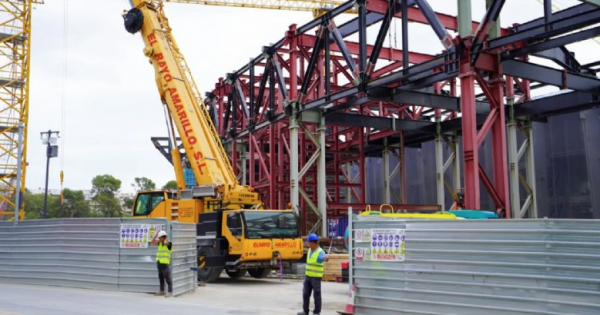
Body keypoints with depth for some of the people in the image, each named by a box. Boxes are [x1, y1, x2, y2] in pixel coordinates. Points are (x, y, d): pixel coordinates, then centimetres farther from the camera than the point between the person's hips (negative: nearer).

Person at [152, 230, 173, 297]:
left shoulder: (169, 243, -8)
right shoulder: (160, 243, 12)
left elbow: (165, 242, -29)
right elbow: (153, 242, 3)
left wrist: (166, 238, -9)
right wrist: (156, 234, 0)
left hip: (165, 263, -7)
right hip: (159, 263, 7)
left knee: (167, 278, -6)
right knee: (161, 277, 12)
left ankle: (170, 292, -2)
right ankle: (162, 291, 20)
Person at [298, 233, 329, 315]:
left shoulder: (320, 252, -16)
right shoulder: (310, 250, 9)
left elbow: (324, 257, -40)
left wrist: (326, 258, -64)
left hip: (316, 277, -7)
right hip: (308, 276, 7)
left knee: (317, 295, 0)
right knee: (305, 294, 9)